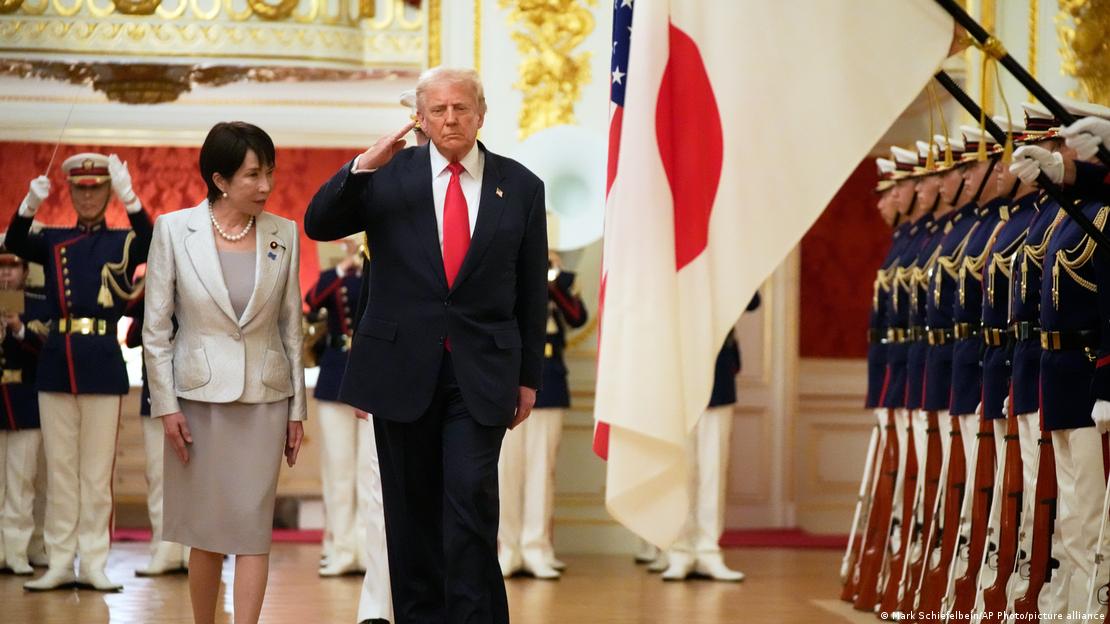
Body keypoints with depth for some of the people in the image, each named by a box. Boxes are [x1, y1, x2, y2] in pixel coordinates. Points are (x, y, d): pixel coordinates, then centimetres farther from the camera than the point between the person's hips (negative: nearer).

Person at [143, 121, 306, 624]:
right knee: (207, 530, 7)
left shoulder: (283, 234, 1)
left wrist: (297, 407, 6)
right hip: (200, 395, -1)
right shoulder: (174, 230, -5)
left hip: (265, 398, 1)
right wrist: (166, 405, -6)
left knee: (253, 527, -2)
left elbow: (291, 326, 7)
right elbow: (156, 326, -1)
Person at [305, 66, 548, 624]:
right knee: (412, 509, 8)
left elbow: (532, 292, 7)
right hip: (403, 367, 1)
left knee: (471, 499, -12)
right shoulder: (389, 176, 3)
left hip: (480, 371, -1)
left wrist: (528, 376, 6)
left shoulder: (520, 186, 4)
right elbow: (318, 224, -6)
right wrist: (362, 166, -20)